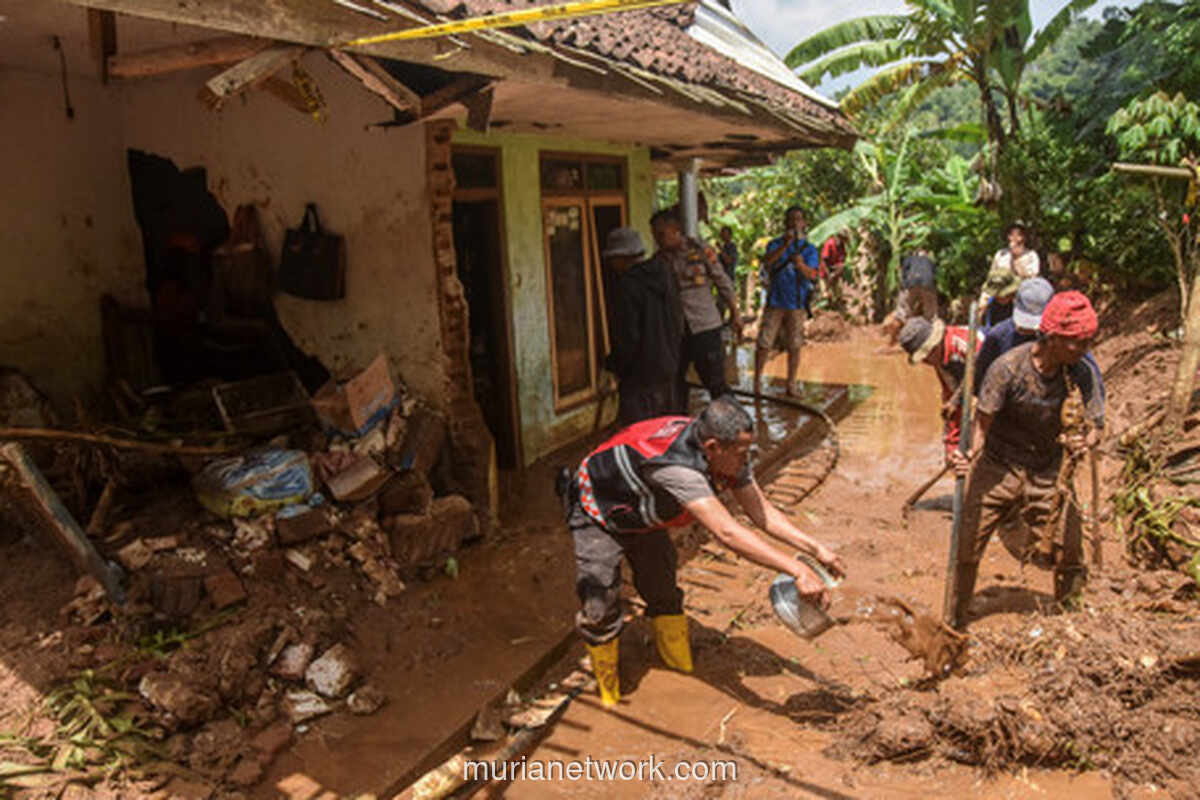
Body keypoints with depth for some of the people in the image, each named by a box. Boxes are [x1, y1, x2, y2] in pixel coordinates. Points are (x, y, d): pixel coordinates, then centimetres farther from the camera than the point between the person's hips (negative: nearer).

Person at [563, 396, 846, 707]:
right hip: (597, 511, -7)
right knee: (600, 608, -8)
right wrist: (797, 570, -50)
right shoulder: (677, 466, -45)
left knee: (664, 593, 14)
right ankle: (609, 697, 15)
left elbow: (762, 511, -10)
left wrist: (815, 548, -19)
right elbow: (727, 533, -50)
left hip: (641, 515, 8)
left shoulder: (727, 456, -19)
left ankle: (685, 676, 33)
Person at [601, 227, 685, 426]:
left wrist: (613, 365, -5)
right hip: (669, 367, 9)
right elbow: (678, 323, 14)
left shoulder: (626, 286, -18)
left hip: (640, 374, -9)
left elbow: (626, 337, -18)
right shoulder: (664, 276, 7)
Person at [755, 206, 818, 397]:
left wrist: (800, 264, -31)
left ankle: (791, 384, 13)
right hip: (775, 302, -1)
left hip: (796, 304, 1)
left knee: (794, 346, 3)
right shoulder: (776, 243, 7)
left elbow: (811, 274, -10)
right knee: (764, 343, -3)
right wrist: (785, 245, -27)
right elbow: (767, 261, -15)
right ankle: (757, 381, 7)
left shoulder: (809, 249, 6)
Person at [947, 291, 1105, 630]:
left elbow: (1096, 424, -10)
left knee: (1069, 552, 5)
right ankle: (957, 618, 22)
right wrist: (970, 455, -41)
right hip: (997, 468, -3)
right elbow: (982, 421, -22)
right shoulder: (1007, 367, -22)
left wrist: (1085, 440, -33)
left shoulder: (1080, 374, -11)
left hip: (1047, 474, 3)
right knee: (967, 547, 0)